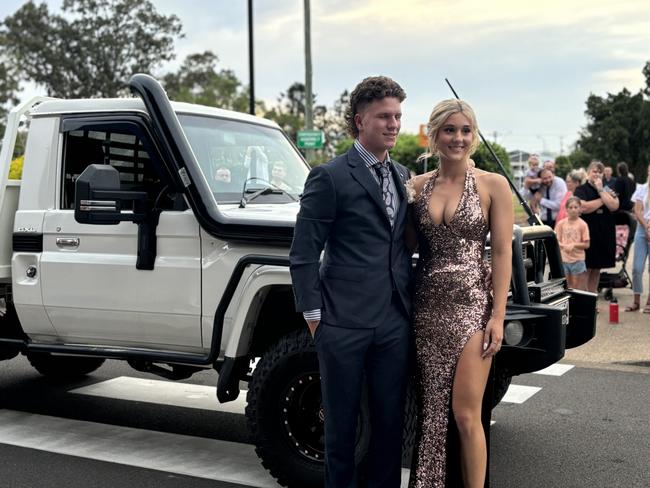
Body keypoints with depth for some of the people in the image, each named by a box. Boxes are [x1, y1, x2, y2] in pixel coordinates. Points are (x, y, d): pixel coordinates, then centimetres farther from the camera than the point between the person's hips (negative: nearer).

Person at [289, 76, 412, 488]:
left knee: (391, 419, 13)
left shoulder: (404, 177, 13)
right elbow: (303, 254, -7)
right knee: (342, 422, 8)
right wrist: (313, 315, -9)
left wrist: (411, 304, 12)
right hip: (344, 322, -5)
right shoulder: (330, 177, -7)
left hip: (395, 322, 5)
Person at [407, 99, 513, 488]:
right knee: (432, 411, 10)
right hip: (427, 306, 3)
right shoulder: (418, 186, 7)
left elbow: (502, 253, -5)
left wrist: (498, 316, -10)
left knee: (466, 415, -3)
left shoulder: (493, 185, -2)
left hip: (471, 306, -3)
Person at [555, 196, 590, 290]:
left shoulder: (582, 224, -4)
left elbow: (586, 244, -4)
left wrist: (574, 245, -17)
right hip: (563, 259, 2)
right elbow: (556, 241, 3)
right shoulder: (561, 223, 3)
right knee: (569, 286, 12)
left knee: (579, 287, 0)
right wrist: (565, 246, -15)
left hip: (578, 259, -2)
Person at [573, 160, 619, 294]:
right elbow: (583, 208, -17)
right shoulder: (581, 190, 0)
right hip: (587, 232, -4)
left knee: (597, 268, 10)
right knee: (586, 268, -4)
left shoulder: (608, 190, 13)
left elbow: (614, 206, -5)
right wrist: (603, 200, -7)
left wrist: (601, 190, -6)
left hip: (605, 234, 5)